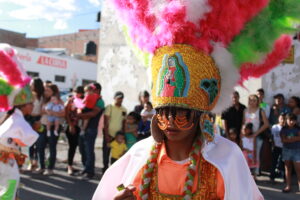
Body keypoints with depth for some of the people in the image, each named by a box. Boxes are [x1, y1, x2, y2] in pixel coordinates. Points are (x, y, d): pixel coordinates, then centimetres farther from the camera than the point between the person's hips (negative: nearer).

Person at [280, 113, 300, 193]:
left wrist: (289, 139, -16)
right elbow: (283, 140, -11)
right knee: (287, 168, 7)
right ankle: (288, 186, 13)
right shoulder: (284, 129, -1)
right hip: (286, 150, 1)